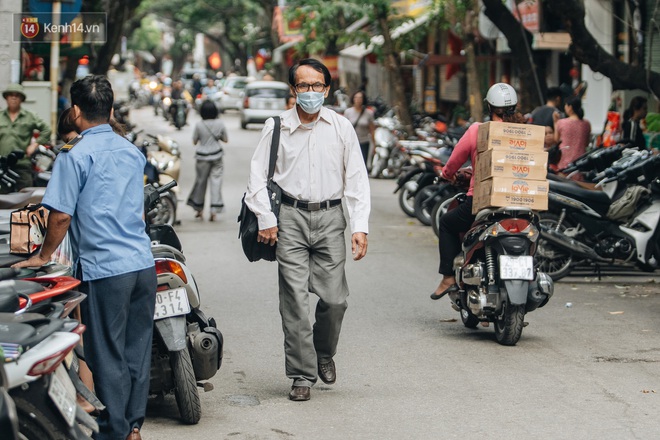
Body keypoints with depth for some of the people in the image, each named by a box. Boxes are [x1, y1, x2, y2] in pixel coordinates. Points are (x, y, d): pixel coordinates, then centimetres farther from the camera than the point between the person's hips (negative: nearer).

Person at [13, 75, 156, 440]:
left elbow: (61, 214, -11)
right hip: (143, 263, 6)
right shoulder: (132, 152, 13)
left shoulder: (75, 155, -7)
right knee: (137, 349, 12)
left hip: (104, 269, -6)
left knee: (107, 356, 2)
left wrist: (43, 256, 3)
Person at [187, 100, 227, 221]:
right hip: (216, 155, 1)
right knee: (216, 181, 2)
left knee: (201, 181, 12)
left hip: (203, 156, -1)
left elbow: (194, 141, -1)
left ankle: (199, 209, 23)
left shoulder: (199, 125, -11)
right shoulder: (220, 124, -5)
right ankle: (214, 210, -5)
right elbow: (225, 139, 5)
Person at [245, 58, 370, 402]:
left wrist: (360, 227, -1)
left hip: (330, 218, 1)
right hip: (290, 218, -1)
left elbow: (357, 179, 7)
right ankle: (302, 374, 4)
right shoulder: (277, 127, 4)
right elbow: (257, 175, 8)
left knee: (334, 299, -2)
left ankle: (324, 352, 28)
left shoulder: (341, 128, 7)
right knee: (295, 300, -5)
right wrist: (265, 219, -2)